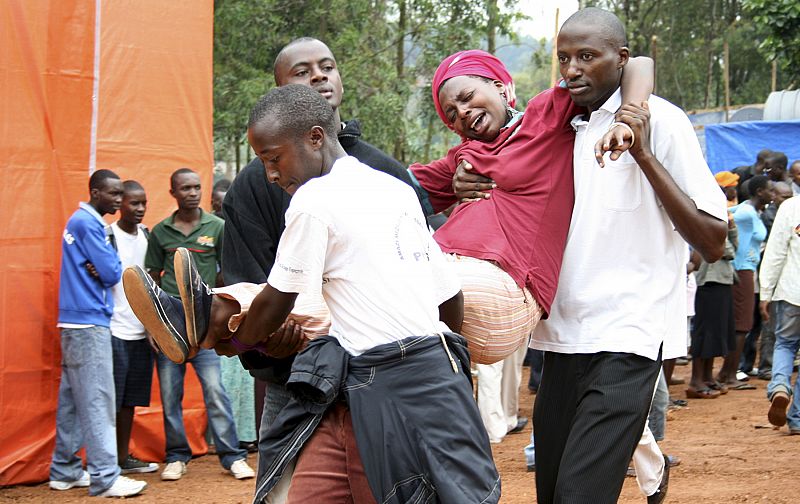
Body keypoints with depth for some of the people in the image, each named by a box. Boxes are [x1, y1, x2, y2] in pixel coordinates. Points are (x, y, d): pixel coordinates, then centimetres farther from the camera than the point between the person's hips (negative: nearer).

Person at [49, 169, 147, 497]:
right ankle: (104, 478, -11)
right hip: (89, 322, -10)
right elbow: (113, 273, -16)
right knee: (97, 400, -10)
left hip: (74, 322, 10)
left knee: (73, 399, 12)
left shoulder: (80, 221, 17)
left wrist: (102, 270, -6)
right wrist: (106, 269, 5)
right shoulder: (89, 224, -13)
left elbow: (105, 270, 15)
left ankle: (64, 471, 17)